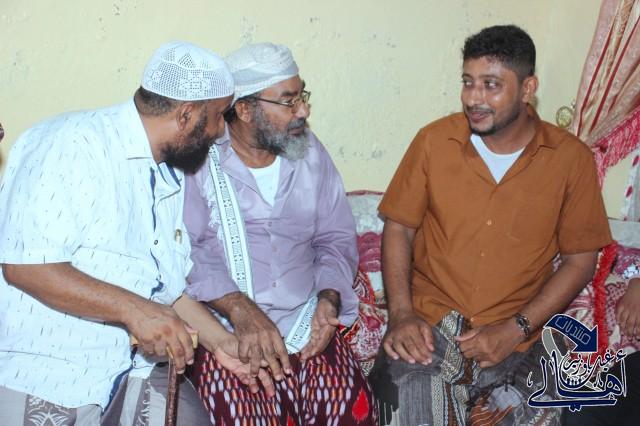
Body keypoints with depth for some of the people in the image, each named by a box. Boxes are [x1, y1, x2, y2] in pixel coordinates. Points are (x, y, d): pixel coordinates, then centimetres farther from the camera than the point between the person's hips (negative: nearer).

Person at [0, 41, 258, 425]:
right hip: (42, 377, -7)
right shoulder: (74, 145, -17)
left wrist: (222, 342, 7)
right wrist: (133, 310, -27)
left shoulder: (171, 176, 11)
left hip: (134, 366, 8)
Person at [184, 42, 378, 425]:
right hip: (225, 329, -4)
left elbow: (337, 238, 14)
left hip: (306, 325, 4)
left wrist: (329, 298, -3)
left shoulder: (310, 152, 12)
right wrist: (239, 308, -25)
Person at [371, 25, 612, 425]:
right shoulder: (434, 141, -2)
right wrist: (401, 313, -9)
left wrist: (515, 329, -10)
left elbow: (580, 259, 0)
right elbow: (399, 228, 4)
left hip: (513, 336, 1)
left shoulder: (571, 159, -4)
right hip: (427, 322, 0)